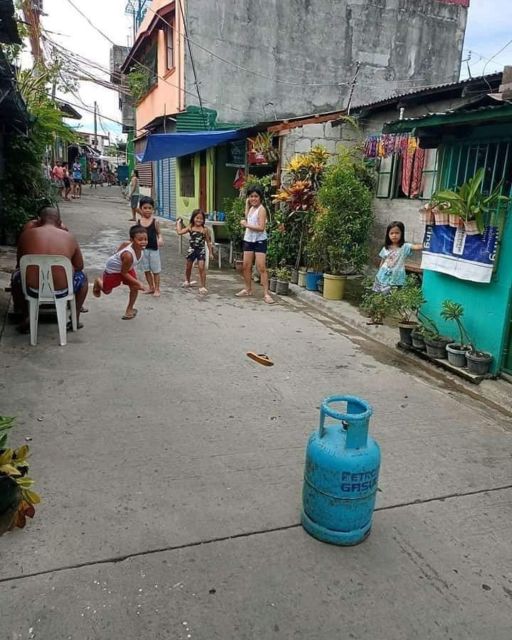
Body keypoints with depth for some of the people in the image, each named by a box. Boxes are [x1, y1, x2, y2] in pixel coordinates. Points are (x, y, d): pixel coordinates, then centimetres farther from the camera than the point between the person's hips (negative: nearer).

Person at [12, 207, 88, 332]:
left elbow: (20, 263, 14)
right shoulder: (69, 237, 0)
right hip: (61, 291, -1)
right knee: (82, 277, 30)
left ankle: (26, 318, 27)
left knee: (17, 275, 34)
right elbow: (79, 266, 8)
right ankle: (75, 319, 29)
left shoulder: (26, 234, 1)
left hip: (33, 290, 1)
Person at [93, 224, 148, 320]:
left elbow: (124, 244, -4)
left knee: (135, 288, -5)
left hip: (127, 267, 6)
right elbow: (124, 273, -31)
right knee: (107, 291, 18)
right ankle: (98, 282, 53)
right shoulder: (128, 255, -48)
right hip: (113, 270, -6)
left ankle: (129, 310, 16)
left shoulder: (140, 247, -26)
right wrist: (138, 283, -30)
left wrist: (118, 255, 13)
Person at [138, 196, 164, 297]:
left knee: (155, 270, 5)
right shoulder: (139, 222, 0)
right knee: (146, 270, 12)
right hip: (143, 249, 4)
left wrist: (160, 239, -22)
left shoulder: (155, 221, -8)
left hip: (154, 249, -3)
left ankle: (157, 289, 16)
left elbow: (158, 233, -2)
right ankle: (151, 287, 27)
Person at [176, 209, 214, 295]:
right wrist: (178, 223, -1)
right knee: (188, 267, 16)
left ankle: (202, 286, 0)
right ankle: (187, 281, 42)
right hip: (192, 249, 3)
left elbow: (208, 242, 1)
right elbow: (179, 232, -8)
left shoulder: (205, 230, -4)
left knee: (202, 268, -8)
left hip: (201, 250, -3)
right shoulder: (190, 227, -1)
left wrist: (211, 253, 0)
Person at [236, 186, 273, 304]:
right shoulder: (251, 208, 12)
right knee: (246, 266, 10)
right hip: (248, 240, 8)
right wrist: (247, 204, 14)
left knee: (261, 267, -11)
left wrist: (246, 225, -16)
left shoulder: (261, 209, -13)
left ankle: (266, 293, -9)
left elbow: (261, 228, -22)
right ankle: (248, 289, 24)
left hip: (260, 241, -8)